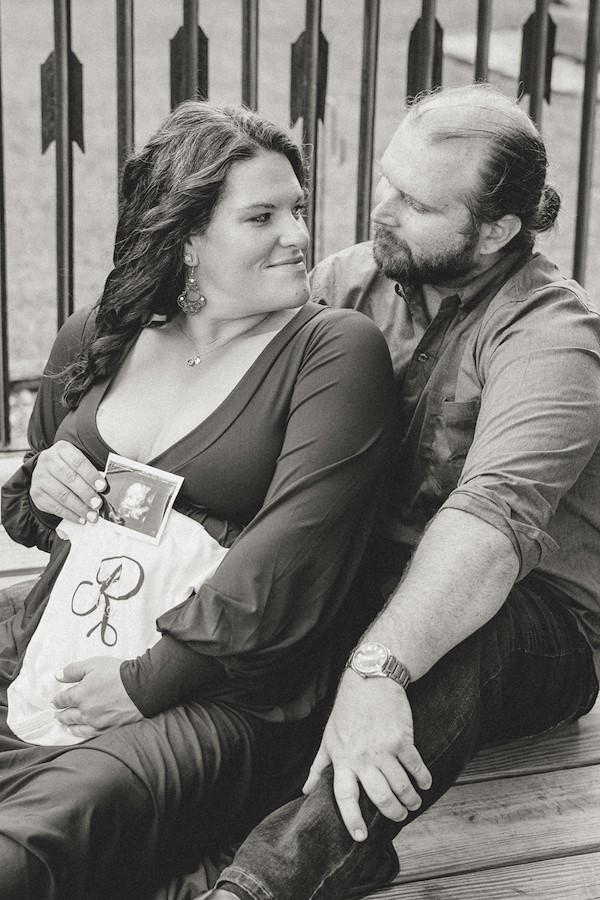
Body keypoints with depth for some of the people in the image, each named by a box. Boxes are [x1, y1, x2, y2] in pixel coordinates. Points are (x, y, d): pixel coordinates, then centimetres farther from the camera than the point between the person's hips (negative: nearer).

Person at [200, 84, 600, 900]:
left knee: (462, 637, -40)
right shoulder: (352, 280, 4)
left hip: (530, 628, -5)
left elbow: (494, 518, -33)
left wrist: (379, 669, -47)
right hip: (354, 586, 6)